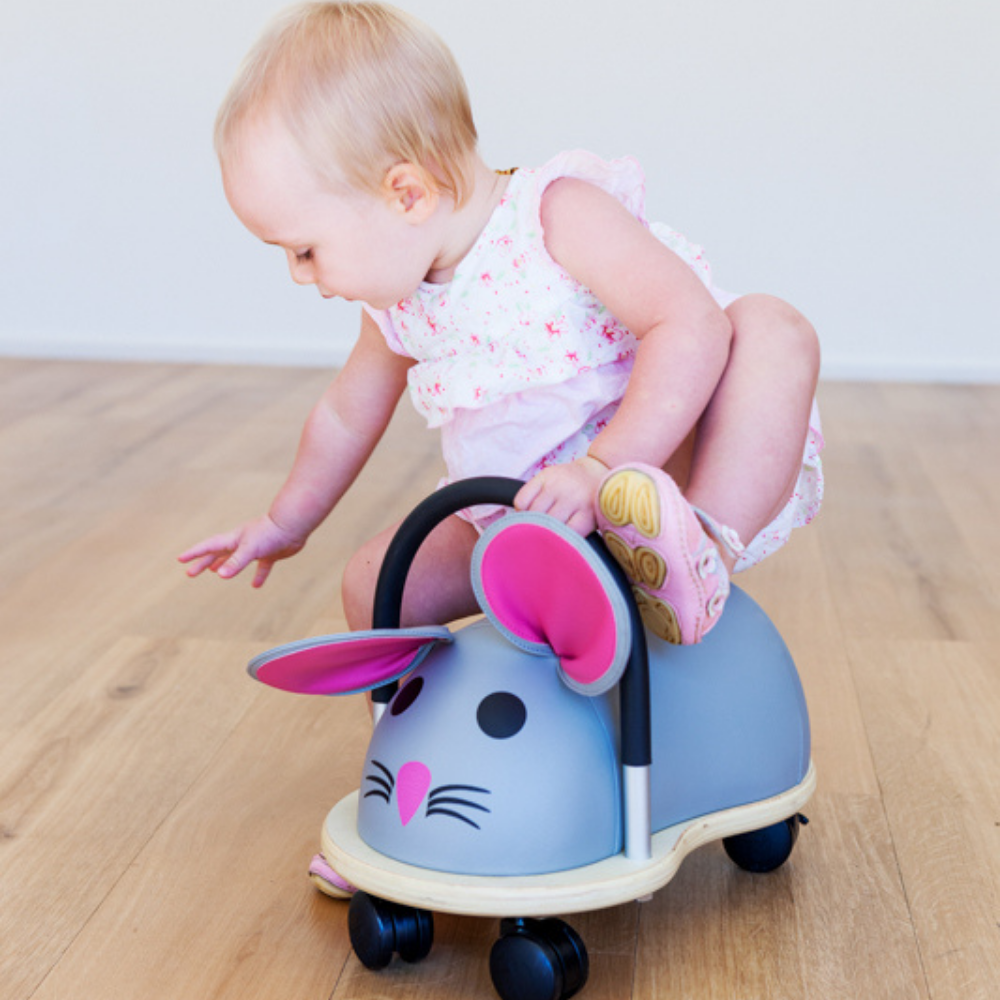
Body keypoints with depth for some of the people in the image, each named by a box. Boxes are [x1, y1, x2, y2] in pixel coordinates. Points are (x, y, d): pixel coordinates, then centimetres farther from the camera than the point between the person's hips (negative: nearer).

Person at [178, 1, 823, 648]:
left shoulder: (560, 214, -21)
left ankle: (707, 550, -45)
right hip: (525, 518, 6)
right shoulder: (397, 309, 2)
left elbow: (693, 323, -32)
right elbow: (348, 415, 20)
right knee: (375, 584, -6)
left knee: (770, 327, -30)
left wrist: (603, 467, -40)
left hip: (669, 467, -6)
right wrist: (286, 526, 31)